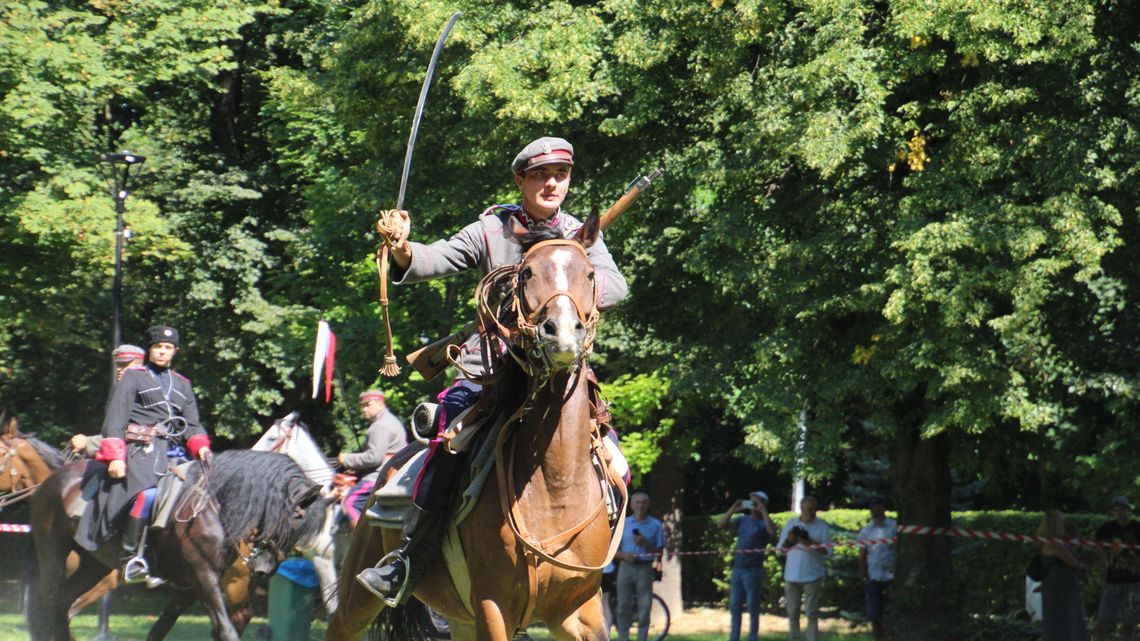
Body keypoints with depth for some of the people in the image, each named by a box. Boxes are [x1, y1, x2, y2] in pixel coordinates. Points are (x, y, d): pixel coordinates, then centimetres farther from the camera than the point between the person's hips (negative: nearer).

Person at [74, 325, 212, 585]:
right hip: (141, 447, -6)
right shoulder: (133, 377, 8)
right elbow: (115, 419, 1)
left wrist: (200, 446, -4)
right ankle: (129, 558, -25)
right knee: (146, 494, -31)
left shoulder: (182, 384, 24)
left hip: (174, 451, 6)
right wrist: (115, 456, -11)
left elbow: (192, 423, 18)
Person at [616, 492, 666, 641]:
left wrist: (645, 544, -14)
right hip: (626, 567, 2)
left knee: (644, 609, -4)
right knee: (623, 608, 0)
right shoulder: (623, 524, 10)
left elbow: (659, 553, 3)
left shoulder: (655, 525, 5)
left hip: (645, 569, -2)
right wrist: (624, 555, -12)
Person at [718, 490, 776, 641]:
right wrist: (733, 509, -9)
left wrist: (763, 510, -23)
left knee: (753, 608, 1)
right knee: (735, 607, 9)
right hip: (737, 569, 5)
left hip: (753, 571, -5)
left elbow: (772, 531, -27)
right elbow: (721, 525, 2)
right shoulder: (742, 520, 10)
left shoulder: (764, 523, -4)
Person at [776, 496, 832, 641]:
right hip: (792, 575, 3)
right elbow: (780, 548, 11)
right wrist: (789, 540, -9)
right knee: (793, 614, 6)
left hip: (812, 576, -3)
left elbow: (827, 550, -4)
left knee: (811, 613, -6)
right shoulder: (790, 524, 9)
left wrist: (810, 544, -18)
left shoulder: (822, 526, 2)